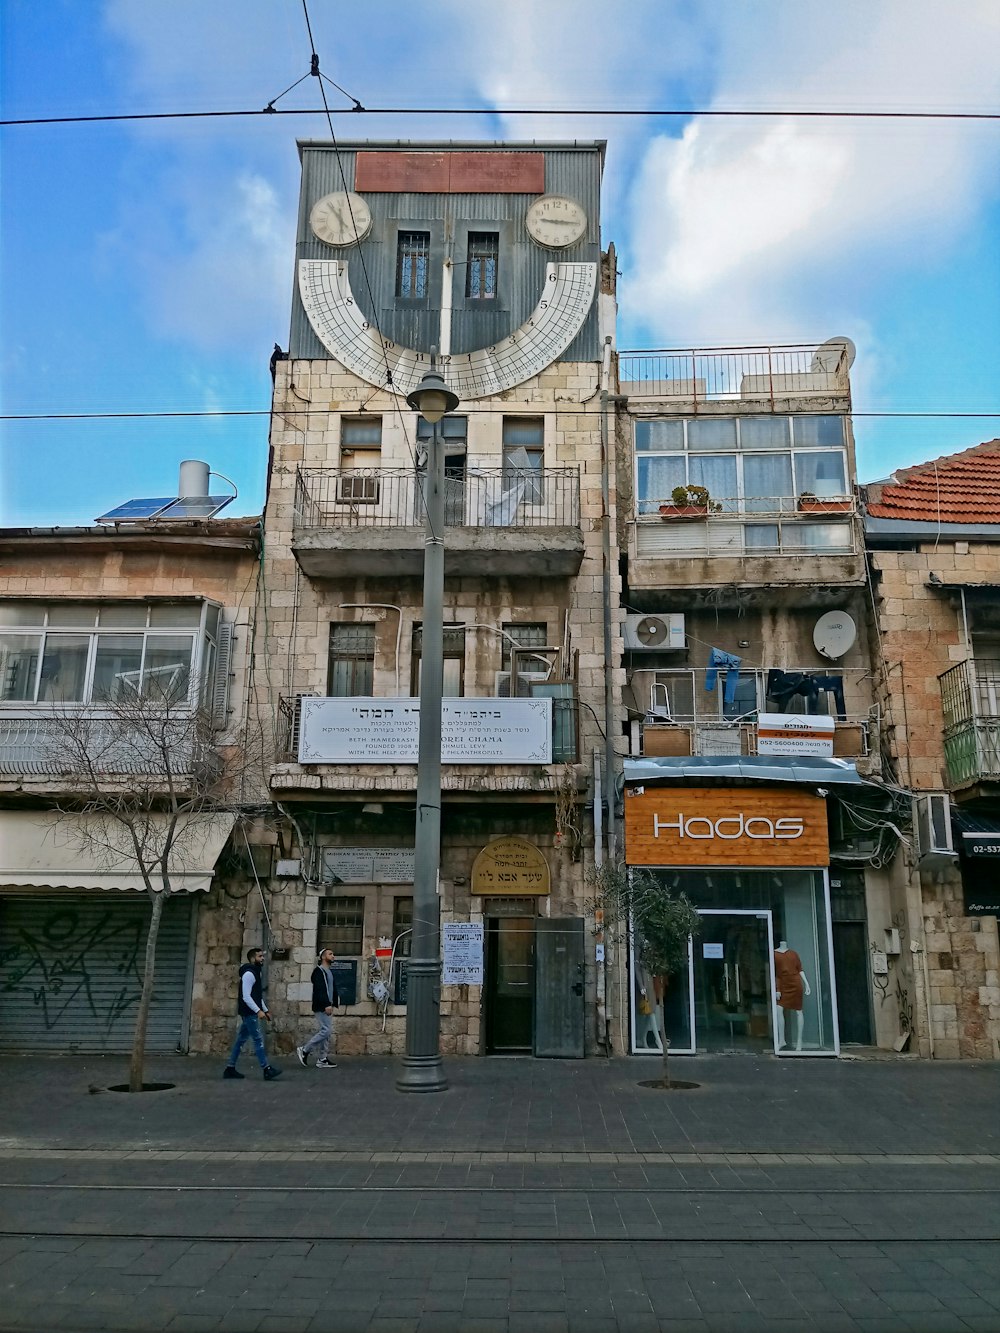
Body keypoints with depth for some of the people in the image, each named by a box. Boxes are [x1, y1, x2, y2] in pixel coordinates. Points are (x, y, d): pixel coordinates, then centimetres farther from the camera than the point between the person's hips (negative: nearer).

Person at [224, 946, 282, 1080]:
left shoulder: (255, 973, 17)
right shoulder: (249, 973, -15)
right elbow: (246, 997, -22)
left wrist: (266, 1011, 21)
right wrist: (258, 1011, -26)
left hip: (250, 1013, 10)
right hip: (249, 1013, -10)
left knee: (241, 1040, 12)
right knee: (258, 1040, -9)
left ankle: (230, 1069, 16)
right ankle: (267, 1069, -9)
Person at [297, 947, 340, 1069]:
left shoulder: (330, 972, 18)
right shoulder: (318, 971, -12)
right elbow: (319, 990, -21)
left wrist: (334, 1003, 13)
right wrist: (326, 1004, -27)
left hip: (327, 1006, 10)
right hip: (321, 1007, -10)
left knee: (327, 1032, 8)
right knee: (326, 1030, -13)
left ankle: (323, 1059, 12)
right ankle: (304, 1050, -2)